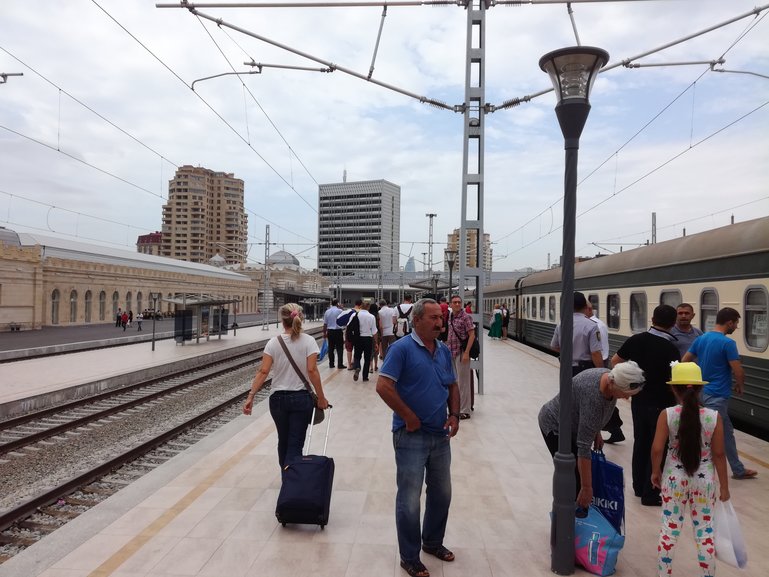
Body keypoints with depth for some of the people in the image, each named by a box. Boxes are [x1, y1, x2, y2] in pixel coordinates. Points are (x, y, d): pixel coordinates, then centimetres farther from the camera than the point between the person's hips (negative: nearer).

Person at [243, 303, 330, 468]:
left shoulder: (273, 343, -4)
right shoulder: (308, 341, -8)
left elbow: (263, 372, -9)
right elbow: (312, 371, -13)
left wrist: (250, 396, -6)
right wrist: (321, 397, -6)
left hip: (278, 398, 2)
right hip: (301, 398, -2)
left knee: (283, 441, 21)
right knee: (295, 445, 3)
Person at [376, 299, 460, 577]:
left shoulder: (444, 350, 7)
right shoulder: (402, 348, -14)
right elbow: (383, 386, -20)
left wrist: (454, 414, 2)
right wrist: (409, 417, -17)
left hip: (441, 435, 7)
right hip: (411, 436, -7)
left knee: (442, 494, 20)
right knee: (409, 500, 4)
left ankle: (433, 542, 42)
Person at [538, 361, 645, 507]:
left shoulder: (610, 377, -13)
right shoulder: (593, 396, -37)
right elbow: (584, 446, -35)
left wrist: (597, 432, 9)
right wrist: (587, 488, -31)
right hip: (555, 426, -8)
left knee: (582, 473, 7)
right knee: (573, 479, -10)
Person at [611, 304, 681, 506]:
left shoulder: (636, 339, -4)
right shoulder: (670, 350, -17)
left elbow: (615, 361, 6)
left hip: (638, 400, 5)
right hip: (661, 404, -5)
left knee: (640, 442, 18)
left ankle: (639, 486, 30)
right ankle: (650, 494, 14)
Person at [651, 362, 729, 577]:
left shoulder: (667, 415, -15)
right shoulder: (714, 417, -12)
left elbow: (657, 449, -14)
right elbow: (718, 454, -7)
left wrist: (655, 471, 5)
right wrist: (724, 486, 5)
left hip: (674, 478, 0)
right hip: (704, 480, 1)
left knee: (669, 529, 12)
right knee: (705, 531, 14)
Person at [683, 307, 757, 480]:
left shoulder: (701, 339, 6)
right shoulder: (727, 343, -16)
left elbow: (684, 361, 9)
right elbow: (738, 371, -15)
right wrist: (740, 386, 4)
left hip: (701, 392, 8)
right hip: (717, 395, -8)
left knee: (727, 431, 19)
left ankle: (738, 470, 31)